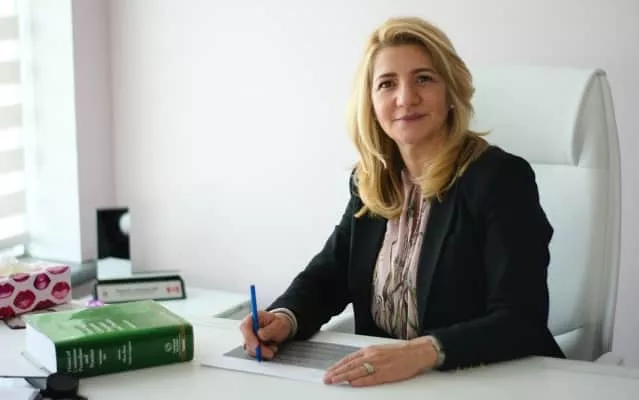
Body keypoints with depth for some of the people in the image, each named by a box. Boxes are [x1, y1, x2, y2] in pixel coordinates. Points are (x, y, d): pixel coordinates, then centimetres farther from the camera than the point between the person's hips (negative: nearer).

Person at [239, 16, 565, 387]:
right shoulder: (370, 182, 7)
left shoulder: (501, 177, -12)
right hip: (386, 384, 5)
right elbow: (328, 274, 9)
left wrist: (423, 352, -35)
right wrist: (286, 318, -13)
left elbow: (522, 320, -20)